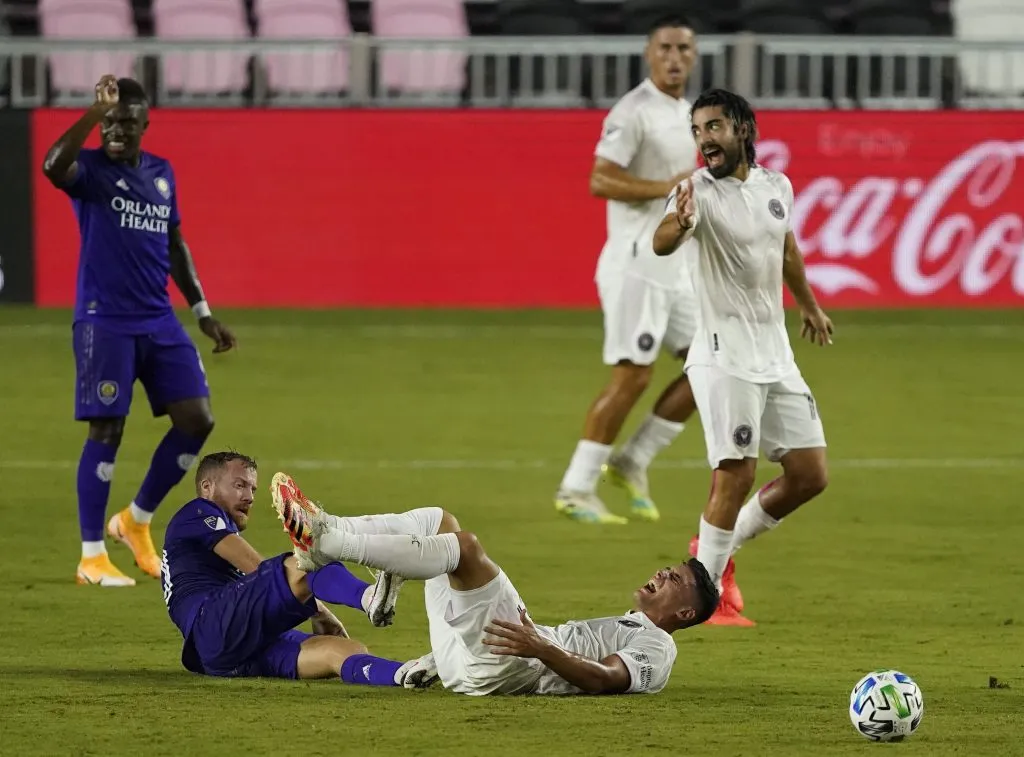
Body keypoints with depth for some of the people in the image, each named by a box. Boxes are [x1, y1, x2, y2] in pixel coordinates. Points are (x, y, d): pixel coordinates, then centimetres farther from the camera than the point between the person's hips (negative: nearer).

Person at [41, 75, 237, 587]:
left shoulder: (162, 175, 12)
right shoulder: (90, 170, -6)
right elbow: (53, 166, -31)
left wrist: (203, 313, 20)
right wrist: (96, 111, -33)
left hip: (159, 321, 6)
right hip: (104, 322, -6)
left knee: (197, 419, 0)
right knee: (106, 430, -7)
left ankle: (136, 521, 19)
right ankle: (91, 558, 1)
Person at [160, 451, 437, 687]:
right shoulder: (198, 514, 14)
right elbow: (257, 569, 3)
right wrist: (320, 614, -1)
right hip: (213, 627, -8)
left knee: (345, 650, -17)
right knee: (303, 565, -28)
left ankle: (403, 674, -50)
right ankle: (369, 598, -61)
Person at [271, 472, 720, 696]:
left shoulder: (656, 646, 6)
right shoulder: (619, 629, 37)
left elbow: (604, 679, -15)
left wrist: (541, 648, -31)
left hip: (504, 670, -10)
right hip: (466, 667, 10)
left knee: (465, 547, -26)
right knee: (438, 521, 11)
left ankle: (325, 540, -30)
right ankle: (328, 532, -13)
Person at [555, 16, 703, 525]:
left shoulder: (685, 113, 15)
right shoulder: (634, 112, -14)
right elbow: (600, 181, -23)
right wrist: (667, 187, -27)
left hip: (678, 266, 9)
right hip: (637, 264, -9)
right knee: (631, 377, -9)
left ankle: (632, 463, 14)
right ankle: (576, 489, -1)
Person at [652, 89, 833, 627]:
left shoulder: (776, 186, 6)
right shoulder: (699, 191, -13)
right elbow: (661, 245, -34)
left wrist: (809, 305, 39)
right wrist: (678, 222, -57)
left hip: (776, 353, 7)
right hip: (724, 355, -7)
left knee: (810, 476, 6)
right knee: (736, 474, -14)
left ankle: (720, 547, 24)